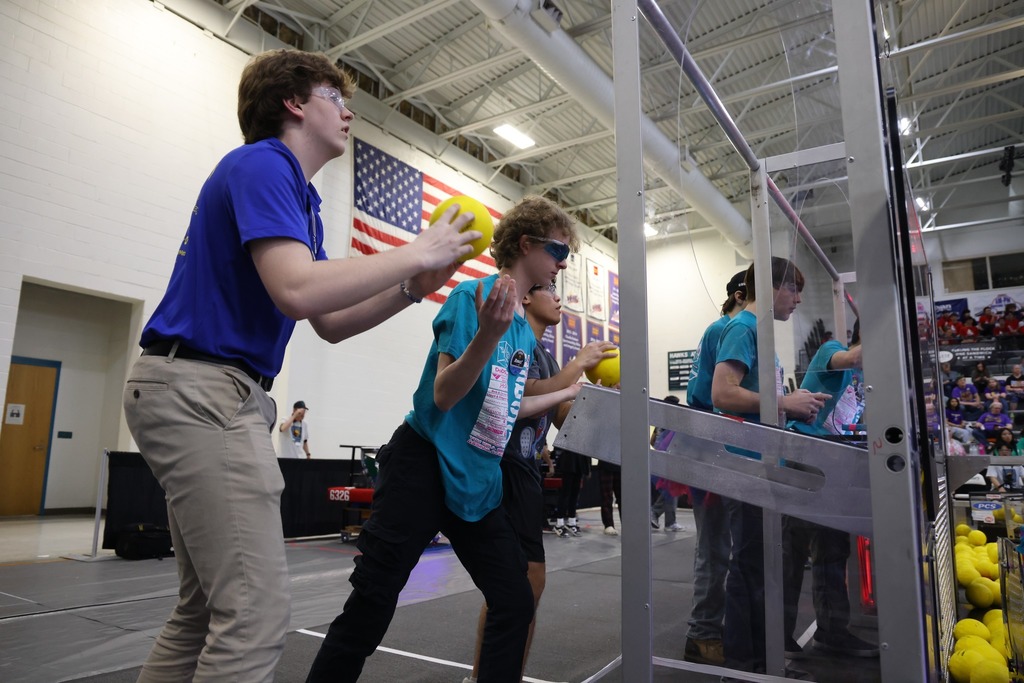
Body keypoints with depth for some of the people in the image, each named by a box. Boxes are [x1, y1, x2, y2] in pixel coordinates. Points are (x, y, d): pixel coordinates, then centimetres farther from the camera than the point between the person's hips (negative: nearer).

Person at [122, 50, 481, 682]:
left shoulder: (302, 199, 21)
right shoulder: (261, 163, -8)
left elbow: (331, 323, 17)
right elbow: (297, 290, -25)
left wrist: (410, 287, 4)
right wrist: (417, 253, -15)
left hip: (211, 393, 11)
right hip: (200, 388, -11)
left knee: (205, 610, 16)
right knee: (256, 611, -11)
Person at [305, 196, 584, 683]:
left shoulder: (526, 328, 11)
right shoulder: (471, 296, -12)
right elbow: (444, 395, -19)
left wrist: (571, 392, 26)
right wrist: (488, 336, -35)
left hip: (478, 483, 8)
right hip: (424, 465, -8)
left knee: (515, 602, 7)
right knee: (371, 606, -2)